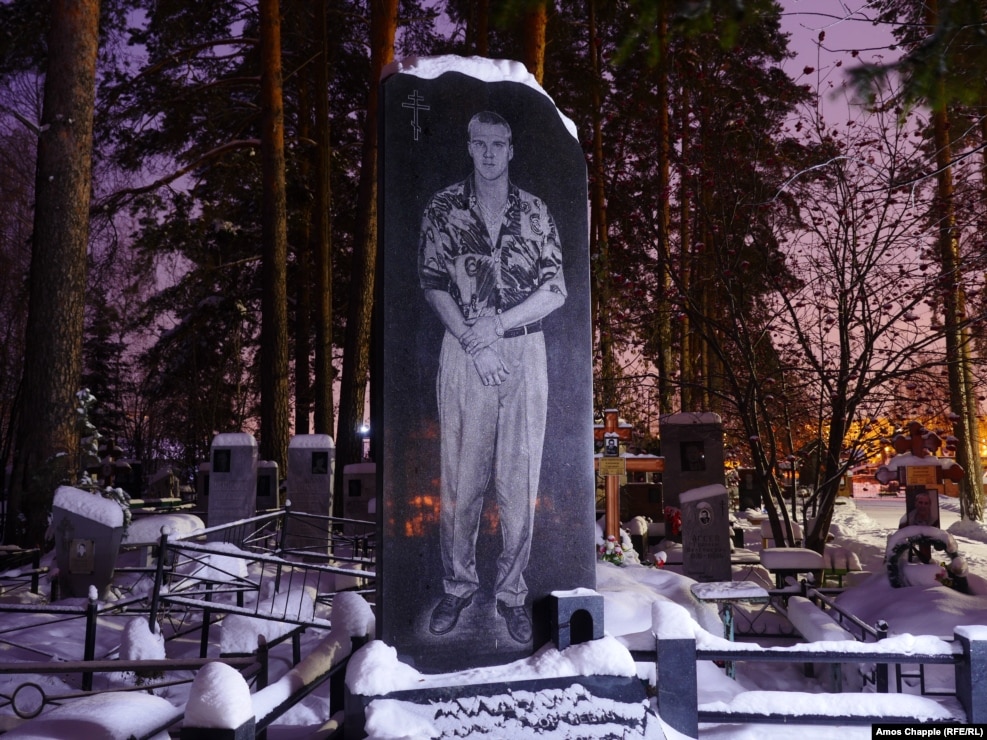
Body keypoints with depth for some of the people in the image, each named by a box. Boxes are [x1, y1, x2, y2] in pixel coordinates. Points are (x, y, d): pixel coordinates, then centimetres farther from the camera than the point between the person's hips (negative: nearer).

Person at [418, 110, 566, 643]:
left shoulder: (535, 211, 8)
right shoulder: (443, 208, 5)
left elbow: (556, 290, 0)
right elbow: (433, 286, -2)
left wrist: (496, 324, -11)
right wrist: (473, 342, -13)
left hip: (525, 354, 1)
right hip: (463, 353, 0)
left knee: (519, 479, 4)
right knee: (460, 477, 4)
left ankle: (511, 590, 18)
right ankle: (458, 585, 22)